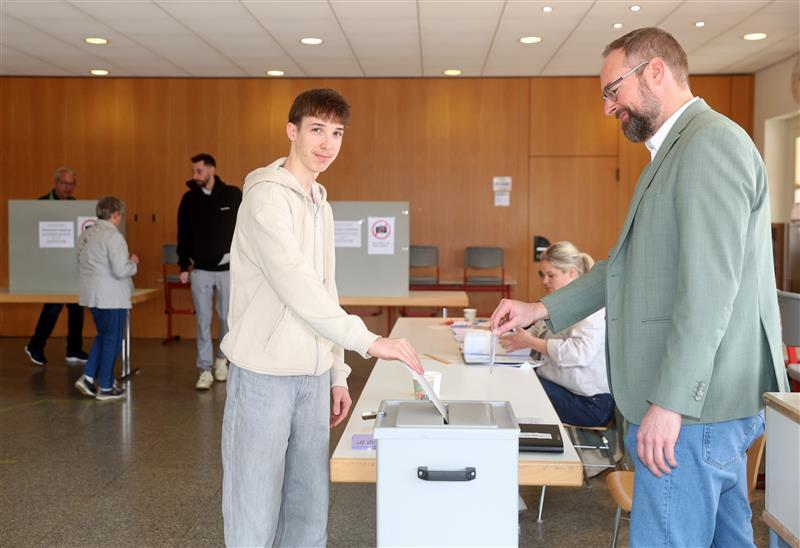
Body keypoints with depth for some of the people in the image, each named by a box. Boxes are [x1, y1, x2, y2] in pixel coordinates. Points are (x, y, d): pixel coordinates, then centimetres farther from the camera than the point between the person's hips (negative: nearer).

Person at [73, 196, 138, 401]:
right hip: (112, 297, -8)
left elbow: (81, 265, 18)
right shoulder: (113, 236, -17)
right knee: (112, 340, 4)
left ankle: (88, 377, 13)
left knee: (103, 336, 21)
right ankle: (105, 387, 11)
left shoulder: (86, 234, 10)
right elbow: (120, 271, -22)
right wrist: (133, 263, -2)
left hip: (92, 296, 8)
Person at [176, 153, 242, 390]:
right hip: (200, 270, 1)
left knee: (227, 318, 8)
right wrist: (183, 266, 3)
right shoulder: (189, 199, 1)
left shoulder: (233, 195, -4)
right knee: (202, 321, 1)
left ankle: (221, 358, 29)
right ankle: (205, 370, 7)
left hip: (227, 269, -1)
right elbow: (183, 235, 7)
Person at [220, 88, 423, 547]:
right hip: (266, 375, -7)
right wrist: (368, 341, -25)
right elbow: (295, 285, -23)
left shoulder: (321, 204, 14)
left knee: (310, 509, 12)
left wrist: (337, 372, 14)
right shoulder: (267, 197, -12)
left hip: (313, 376, 7)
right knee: (256, 511, 2)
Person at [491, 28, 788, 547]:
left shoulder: (710, 141, -14)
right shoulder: (680, 148, 18)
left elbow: (710, 284, -22)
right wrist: (542, 309, 16)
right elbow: (633, 265, 21)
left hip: (694, 406, -10)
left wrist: (669, 404, -22)